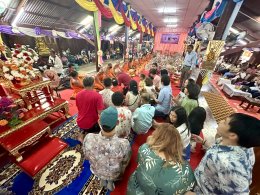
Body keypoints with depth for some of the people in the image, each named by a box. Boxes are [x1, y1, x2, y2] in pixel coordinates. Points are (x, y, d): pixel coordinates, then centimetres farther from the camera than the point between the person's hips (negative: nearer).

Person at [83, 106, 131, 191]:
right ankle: (111, 181, 25)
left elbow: (87, 157, -12)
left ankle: (103, 179, 30)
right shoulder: (124, 144, -39)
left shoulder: (89, 138, -35)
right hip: (114, 175, -1)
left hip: (96, 171, 2)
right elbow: (125, 163, -16)